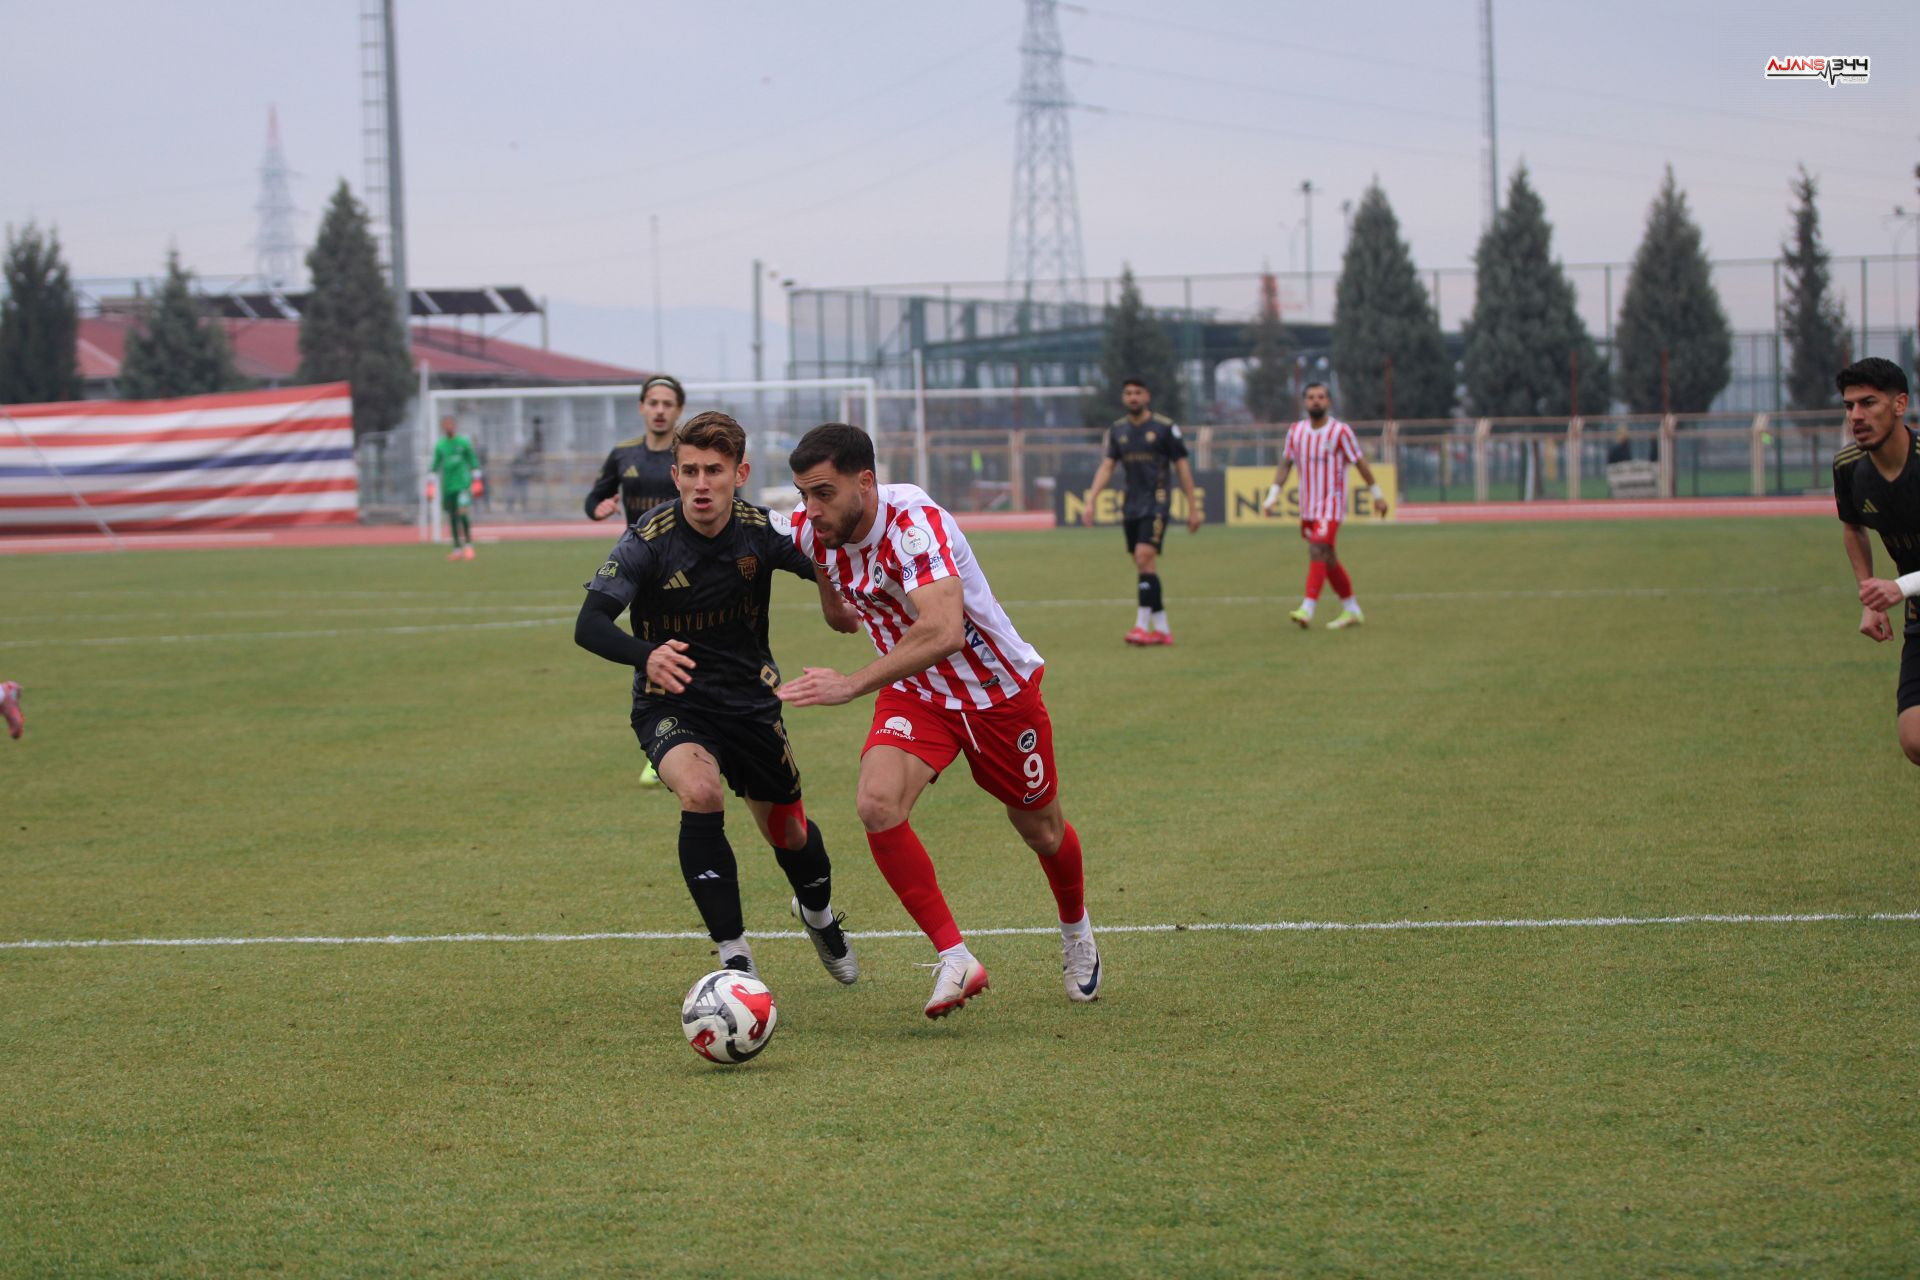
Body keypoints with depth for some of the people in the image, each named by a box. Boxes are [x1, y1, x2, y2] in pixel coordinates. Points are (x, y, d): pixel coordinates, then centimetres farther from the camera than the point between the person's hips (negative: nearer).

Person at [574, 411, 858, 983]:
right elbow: (589, 625, -27)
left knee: (789, 833, 15)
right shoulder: (649, 539, -21)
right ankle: (735, 957, -25)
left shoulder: (763, 530, -12)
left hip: (751, 699, 3)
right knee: (700, 792, -33)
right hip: (672, 704, -3)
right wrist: (645, 656, -48)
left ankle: (819, 915, 53)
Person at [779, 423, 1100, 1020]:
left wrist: (851, 685, -51)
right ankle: (954, 958, -15)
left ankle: (1076, 931, 48)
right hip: (915, 694, 4)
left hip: (999, 689, -4)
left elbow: (943, 631, -49)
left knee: (1041, 830, 15)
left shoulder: (914, 523, -34)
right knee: (877, 806, -24)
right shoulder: (809, 532, -14)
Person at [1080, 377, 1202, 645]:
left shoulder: (1164, 427, -4)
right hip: (1131, 507, 5)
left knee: (1145, 558, -18)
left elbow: (1182, 466, 0)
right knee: (1144, 565, 5)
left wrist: (1192, 507, -1)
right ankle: (1162, 628, 11)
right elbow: (1106, 467, 7)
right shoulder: (1117, 430, 9)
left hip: (1156, 504, -5)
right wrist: (1090, 501, -5)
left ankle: (1143, 625, -18)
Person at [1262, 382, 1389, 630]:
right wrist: (1273, 495, 2)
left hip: (1331, 502, -6)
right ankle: (1352, 611, 25)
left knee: (1318, 550, -20)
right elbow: (1285, 464, 11)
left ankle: (1307, 610, -28)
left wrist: (1377, 494, 5)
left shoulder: (1340, 431, -8)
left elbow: (1360, 462, -1)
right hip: (1308, 505, 6)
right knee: (1327, 558, 13)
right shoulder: (1296, 431, 6)